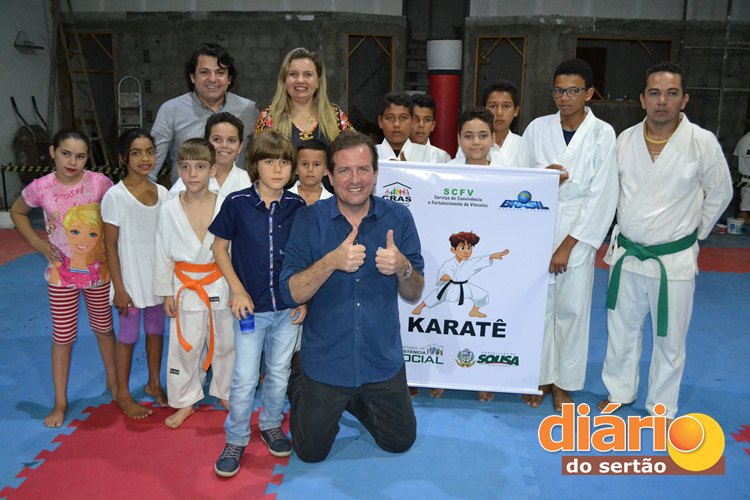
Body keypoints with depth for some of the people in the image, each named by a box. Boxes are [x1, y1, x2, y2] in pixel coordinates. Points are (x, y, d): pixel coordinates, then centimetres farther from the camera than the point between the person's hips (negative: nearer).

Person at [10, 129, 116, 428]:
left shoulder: (99, 183, -13)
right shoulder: (41, 188, -11)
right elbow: (17, 212, 8)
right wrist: (36, 242, -3)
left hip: (99, 270, 1)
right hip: (62, 274, 0)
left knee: (104, 329, 17)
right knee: (63, 336, 8)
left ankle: (113, 383, 38)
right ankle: (60, 402, 22)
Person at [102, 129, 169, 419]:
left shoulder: (162, 193, 1)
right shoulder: (115, 196, -13)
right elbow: (110, 245, -11)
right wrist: (119, 288, -12)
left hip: (158, 276, 5)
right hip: (131, 279, -4)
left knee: (156, 330, 16)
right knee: (128, 335, 7)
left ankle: (154, 383, 35)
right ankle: (123, 394, 25)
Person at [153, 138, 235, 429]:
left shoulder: (225, 206, -10)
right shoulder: (169, 209, -7)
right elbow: (163, 255, 0)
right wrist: (167, 293, 2)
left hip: (221, 287, 0)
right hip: (186, 289, 0)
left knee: (225, 344, 15)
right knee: (184, 348, 11)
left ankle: (225, 393, 38)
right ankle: (185, 402, 32)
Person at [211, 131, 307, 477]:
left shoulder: (297, 206, -3)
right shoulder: (236, 203, -9)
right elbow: (220, 247, 0)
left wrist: (304, 298, 1)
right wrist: (238, 291, -8)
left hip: (288, 307, 2)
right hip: (250, 306, -2)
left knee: (279, 373, 16)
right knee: (244, 378, 4)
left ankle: (271, 425, 38)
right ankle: (236, 439, 23)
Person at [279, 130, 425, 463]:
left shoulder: (398, 217, -7)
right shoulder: (310, 219, -10)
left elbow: (413, 295, -4)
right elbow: (292, 293, -15)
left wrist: (403, 267, -27)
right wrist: (332, 261, -32)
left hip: (382, 358, 2)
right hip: (326, 359, -1)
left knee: (400, 442, 19)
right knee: (311, 452, 14)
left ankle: (355, 400, 43)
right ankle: (303, 399, 43)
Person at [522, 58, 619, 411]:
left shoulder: (602, 134, -4)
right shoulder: (538, 128, 2)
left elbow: (602, 196, -7)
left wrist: (567, 246, -10)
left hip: (578, 234, -1)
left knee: (571, 309, 5)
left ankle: (563, 383, 23)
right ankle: (541, 377, 25)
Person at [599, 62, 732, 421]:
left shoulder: (703, 143, -12)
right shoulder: (625, 140, -3)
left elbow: (719, 193, 2)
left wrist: (693, 232, 5)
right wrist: (625, 231, 11)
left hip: (674, 259, -3)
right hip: (626, 253, 3)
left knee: (670, 340, 9)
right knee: (622, 329, 17)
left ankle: (661, 407, 29)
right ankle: (619, 391, 38)